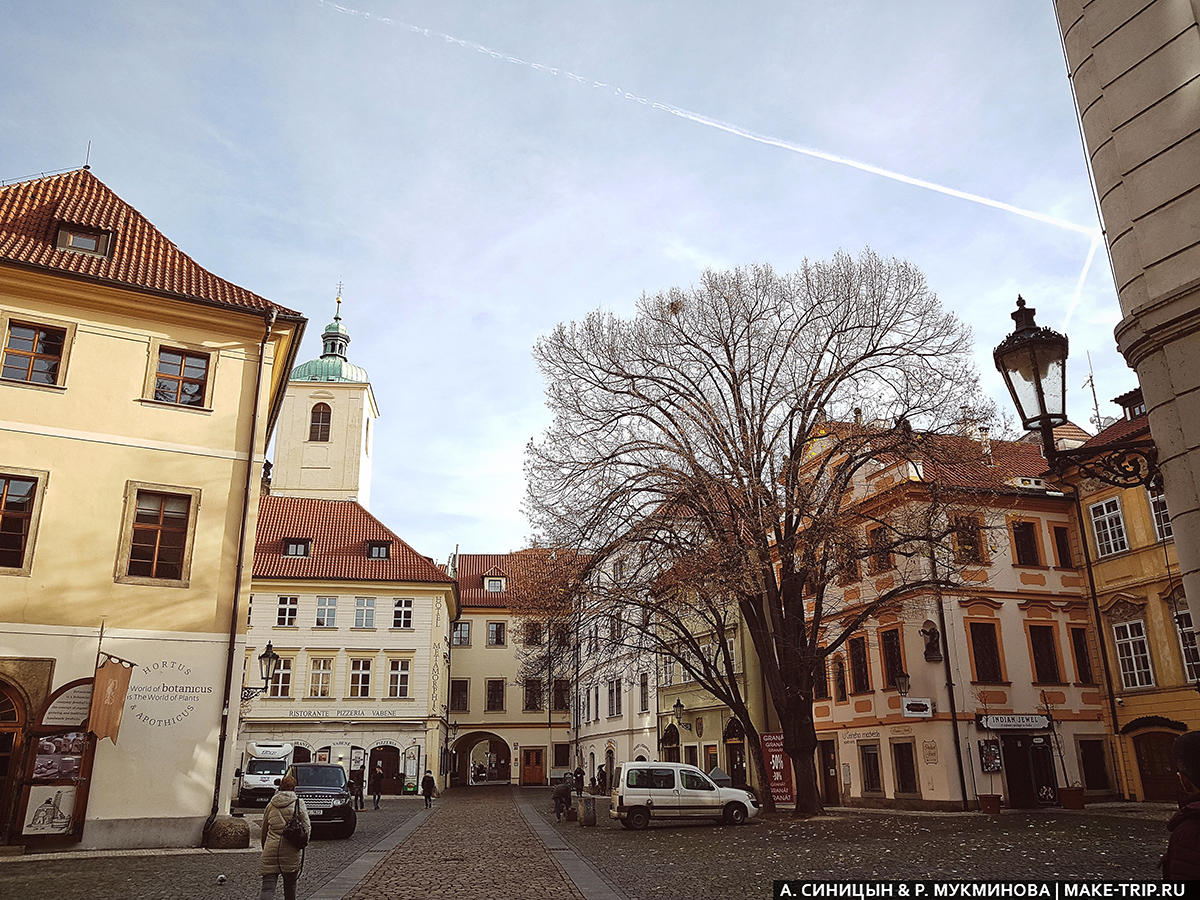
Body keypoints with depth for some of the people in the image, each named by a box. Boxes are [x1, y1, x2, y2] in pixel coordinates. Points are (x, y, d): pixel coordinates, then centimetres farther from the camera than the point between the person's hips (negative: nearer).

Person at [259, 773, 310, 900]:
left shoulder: (271, 805, 8)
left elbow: (264, 830, 18)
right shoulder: (299, 804, 0)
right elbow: (307, 828, -4)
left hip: (270, 851, 1)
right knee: (290, 887, 17)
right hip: (291, 852, -1)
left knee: (267, 888, -3)